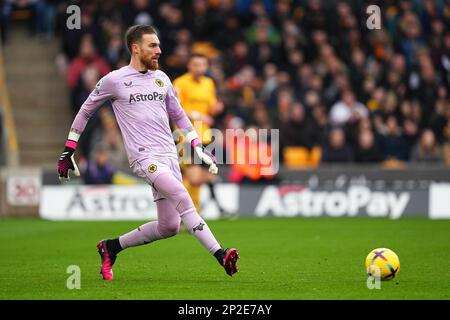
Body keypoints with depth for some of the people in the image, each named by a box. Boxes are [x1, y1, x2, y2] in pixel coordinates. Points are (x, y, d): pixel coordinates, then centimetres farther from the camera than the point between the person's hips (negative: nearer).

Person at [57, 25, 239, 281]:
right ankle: (221, 256, -32)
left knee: (169, 227, 2)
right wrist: (68, 151, 9)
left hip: (170, 155, 6)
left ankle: (111, 247, 20)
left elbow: (178, 114, 27)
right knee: (183, 198, -27)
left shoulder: (161, 78, 15)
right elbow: (85, 112, 10)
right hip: (144, 157, -6)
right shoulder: (114, 80, 0)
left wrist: (199, 146, 19)